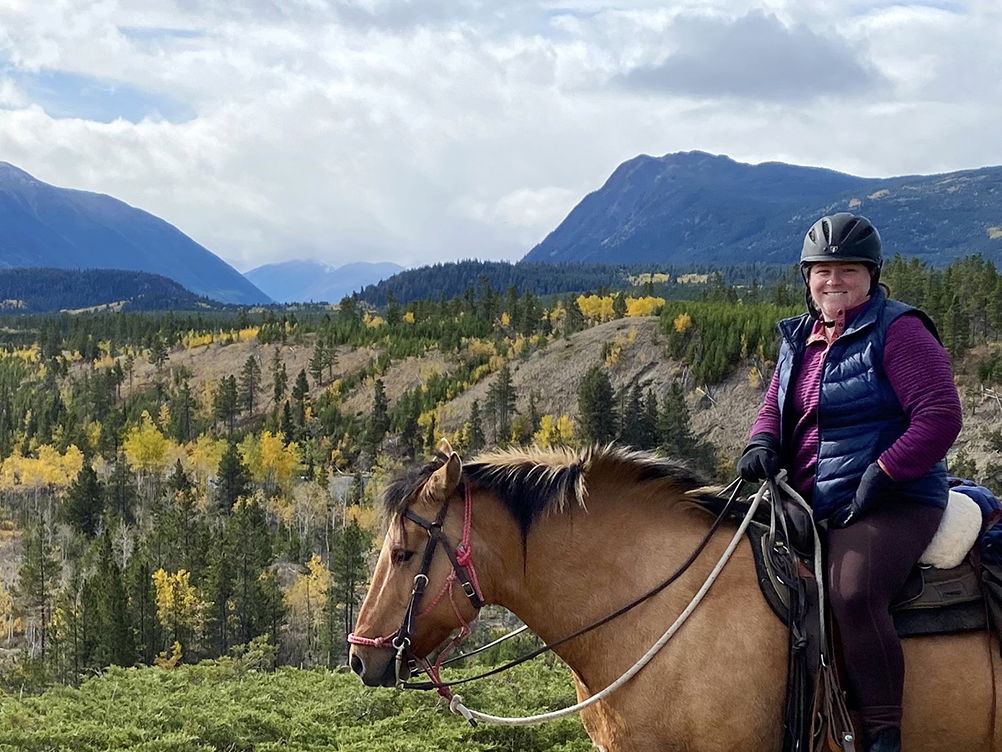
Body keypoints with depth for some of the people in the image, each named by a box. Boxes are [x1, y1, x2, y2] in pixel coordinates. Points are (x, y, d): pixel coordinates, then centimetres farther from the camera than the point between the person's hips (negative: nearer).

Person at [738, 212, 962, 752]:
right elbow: (775, 407, 22)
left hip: (889, 505, -8)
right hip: (808, 505, 8)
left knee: (852, 593, -32)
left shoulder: (897, 331, -7)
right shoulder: (799, 338, 15)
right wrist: (762, 443, -2)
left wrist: (883, 473, -22)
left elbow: (940, 415, -15)